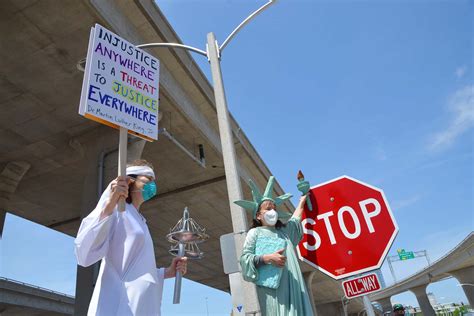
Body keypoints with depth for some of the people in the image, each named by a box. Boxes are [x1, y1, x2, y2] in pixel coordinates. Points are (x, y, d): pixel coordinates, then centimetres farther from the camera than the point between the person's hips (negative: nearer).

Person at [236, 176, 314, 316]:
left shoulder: (284, 230, 22)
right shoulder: (255, 232, 5)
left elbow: (295, 218, 42)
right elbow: (244, 258, -4)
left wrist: (302, 200, 53)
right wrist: (268, 258, -15)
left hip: (292, 287, 6)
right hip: (272, 288, -5)